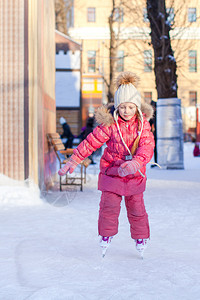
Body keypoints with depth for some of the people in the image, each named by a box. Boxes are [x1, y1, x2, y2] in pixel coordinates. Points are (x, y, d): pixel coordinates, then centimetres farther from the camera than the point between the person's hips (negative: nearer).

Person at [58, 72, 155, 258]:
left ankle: (141, 239, 27)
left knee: (136, 209, 8)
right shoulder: (110, 125, -11)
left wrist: (135, 163, -39)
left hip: (135, 175, 1)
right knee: (109, 206, -9)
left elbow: (147, 147, -19)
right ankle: (106, 236, 11)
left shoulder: (143, 124, -6)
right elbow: (91, 142, -10)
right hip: (111, 172, -1)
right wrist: (73, 161, -14)